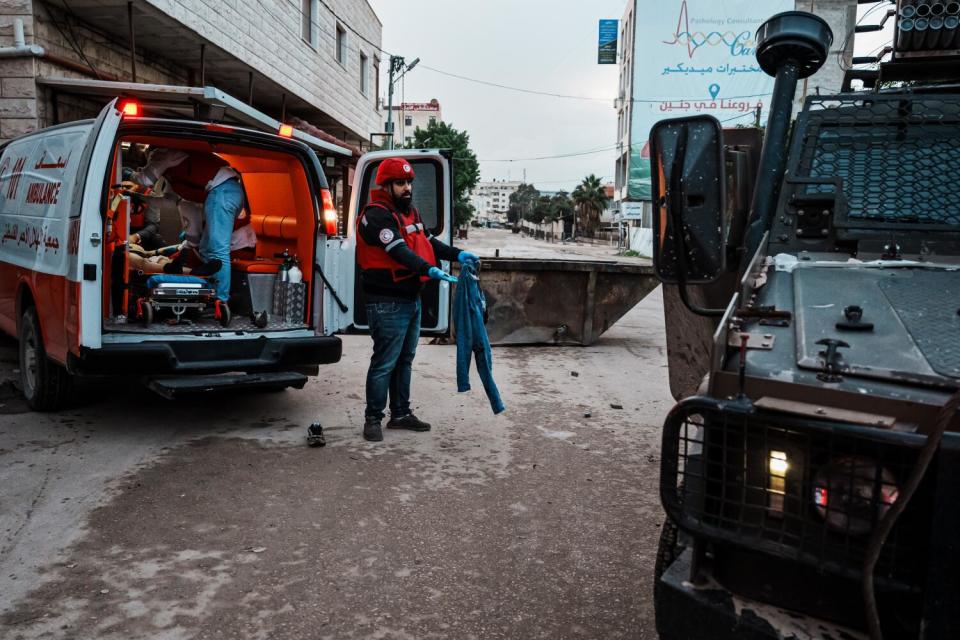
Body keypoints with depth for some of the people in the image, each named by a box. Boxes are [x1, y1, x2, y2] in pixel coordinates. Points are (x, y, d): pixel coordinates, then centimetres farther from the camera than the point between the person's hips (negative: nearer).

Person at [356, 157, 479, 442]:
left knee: (405, 360, 17)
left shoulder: (409, 212, 16)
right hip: (387, 302, -10)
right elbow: (398, 250, -28)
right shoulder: (377, 215, -15)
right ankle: (373, 419, 9)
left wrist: (457, 254, -1)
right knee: (385, 362, -4)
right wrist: (430, 270, -39)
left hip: (411, 298, 10)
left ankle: (401, 413, 29)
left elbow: (429, 242, 15)